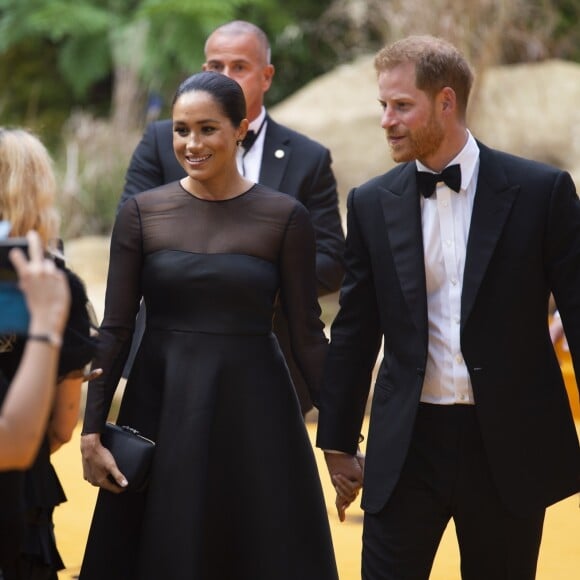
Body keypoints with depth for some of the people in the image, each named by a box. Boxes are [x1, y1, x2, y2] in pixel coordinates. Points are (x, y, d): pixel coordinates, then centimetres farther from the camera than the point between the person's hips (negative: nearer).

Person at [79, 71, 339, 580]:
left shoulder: (284, 217, -3)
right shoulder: (142, 213, 0)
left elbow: (307, 333, -1)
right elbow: (115, 329, 1)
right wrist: (92, 432, -4)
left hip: (253, 410, -1)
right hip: (161, 407, 1)